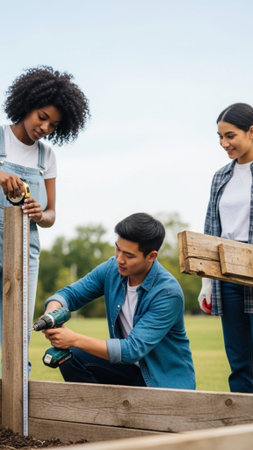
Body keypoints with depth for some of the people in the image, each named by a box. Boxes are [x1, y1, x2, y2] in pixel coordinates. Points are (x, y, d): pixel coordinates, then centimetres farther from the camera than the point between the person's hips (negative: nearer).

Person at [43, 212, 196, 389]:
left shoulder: (168, 293, -26)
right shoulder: (112, 269, -7)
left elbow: (134, 349, -30)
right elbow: (70, 293, -1)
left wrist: (75, 339, -35)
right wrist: (52, 312, -26)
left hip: (168, 379, -5)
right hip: (129, 367, 6)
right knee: (71, 355, -15)